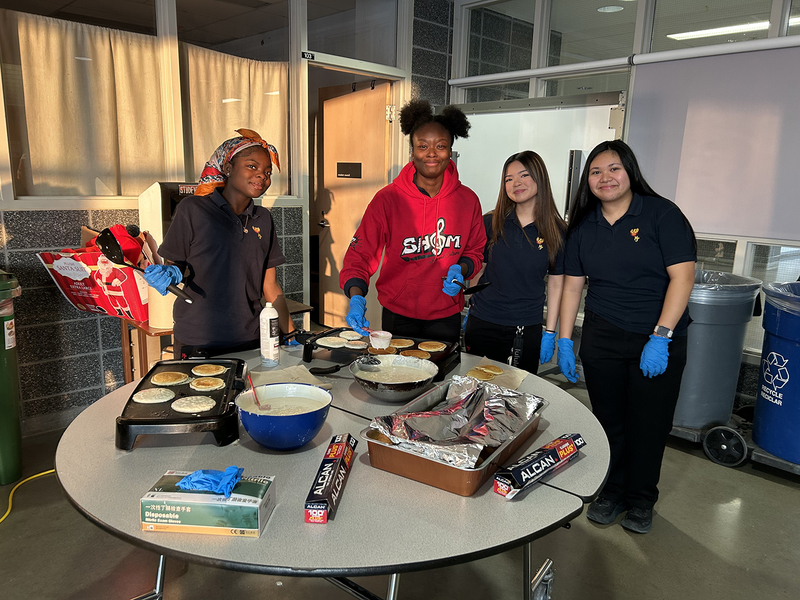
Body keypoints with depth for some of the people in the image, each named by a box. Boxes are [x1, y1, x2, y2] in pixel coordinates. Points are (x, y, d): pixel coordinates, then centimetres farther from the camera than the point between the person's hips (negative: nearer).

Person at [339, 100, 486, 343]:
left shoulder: (467, 200, -4)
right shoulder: (387, 199, -12)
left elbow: (475, 250, 9)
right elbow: (360, 254, -14)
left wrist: (461, 270, -13)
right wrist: (356, 297, -30)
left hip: (446, 316, 2)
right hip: (397, 316, -1)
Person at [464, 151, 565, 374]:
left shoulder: (556, 231, -2)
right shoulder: (490, 223, -1)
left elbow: (556, 284, 2)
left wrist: (550, 333, 0)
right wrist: (470, 310, 5)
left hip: (527, 330, -1)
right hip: (482, 324, 1)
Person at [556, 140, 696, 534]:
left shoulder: (662, 214, -7)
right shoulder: (582, 227, 6)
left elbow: (682, 277, -12)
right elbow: (572, 284, 7)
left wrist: (660, 337, -17)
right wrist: (565, 341, 3)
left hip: (658, 341, -3)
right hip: (601, 338, 3)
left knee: (648, 424, 7)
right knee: (608, 419, 10)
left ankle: (641, 499, 30)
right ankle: (612, 491, 31)